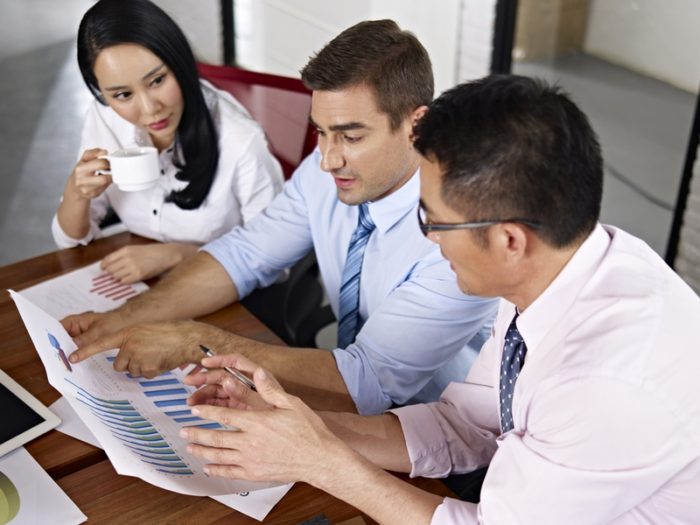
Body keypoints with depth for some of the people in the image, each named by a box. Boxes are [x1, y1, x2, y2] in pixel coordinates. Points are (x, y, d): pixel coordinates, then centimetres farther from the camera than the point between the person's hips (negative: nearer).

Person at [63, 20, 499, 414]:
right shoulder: (327, 172, -10)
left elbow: (367, 383, -32)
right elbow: (243, 255, -2)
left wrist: (194, 343, -34)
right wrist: (124, 320, -16)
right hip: (361, 400, 5)